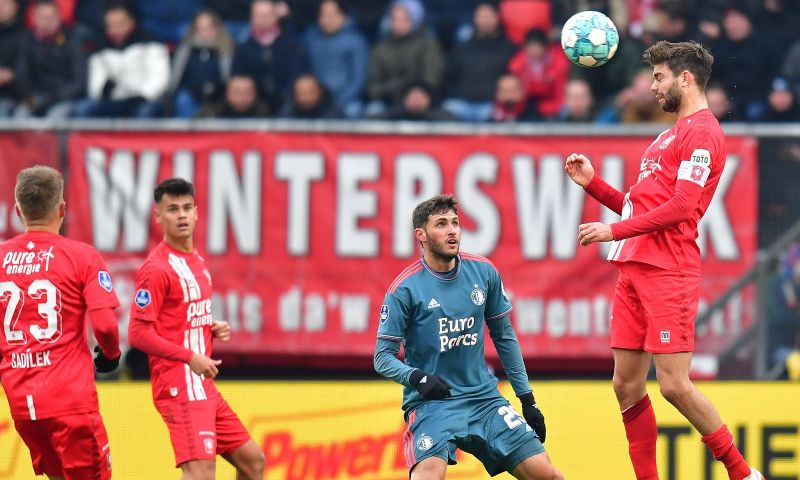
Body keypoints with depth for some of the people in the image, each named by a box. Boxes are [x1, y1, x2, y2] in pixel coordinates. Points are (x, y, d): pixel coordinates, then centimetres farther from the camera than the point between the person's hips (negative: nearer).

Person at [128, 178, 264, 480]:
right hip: (180, 387, -10)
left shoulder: (197, 261, 15)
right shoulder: (157, 268, -13)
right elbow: (138, 333, -18)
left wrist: (215, 330, 7)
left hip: (203, 385, 10)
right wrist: (190, 357, -21)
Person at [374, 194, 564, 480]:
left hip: (483, 398, 5)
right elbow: (383, 357, -7)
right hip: (431, 403, -5)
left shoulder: (484, 273, 4)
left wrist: (527, 400, 13)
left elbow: (504, 336, 14)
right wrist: (417, 378, -27)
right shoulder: (405, 288, -9)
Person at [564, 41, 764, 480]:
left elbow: (680, 207, -18)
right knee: (627, 386, 4)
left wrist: (614, 231, -16)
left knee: (674, 385, -12)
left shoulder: (702, 132, -8)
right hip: (634, 268, 10)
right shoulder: (672, 134, 22)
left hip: (668, 273, -10)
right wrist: (593, 183, 16)